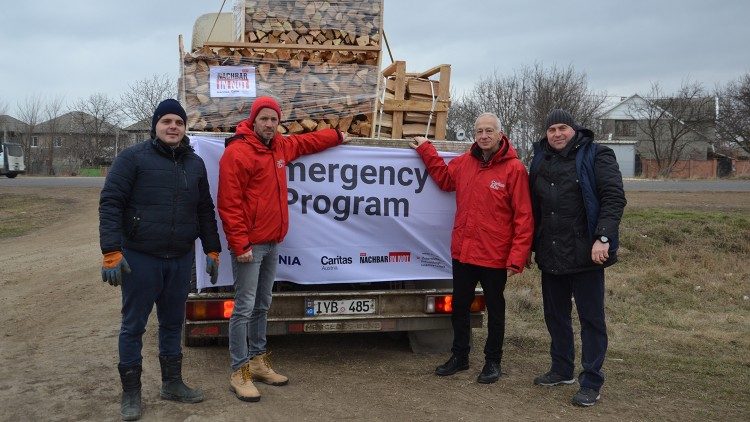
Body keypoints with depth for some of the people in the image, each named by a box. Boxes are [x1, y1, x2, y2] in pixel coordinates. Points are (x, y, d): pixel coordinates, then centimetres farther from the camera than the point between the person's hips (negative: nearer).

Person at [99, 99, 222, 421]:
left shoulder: (195, 164, 10)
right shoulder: (133, 158, -6)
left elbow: (205, 210, 15)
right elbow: (110, 203, -11)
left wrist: (211, 250, 12)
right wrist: (112, 252, -18)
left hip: (181, 260, 5)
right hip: (140, 258, -4)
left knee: (173, 323, 15)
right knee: (133, 325, 5)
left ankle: (172, 383, 29)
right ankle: (131, 392, 18)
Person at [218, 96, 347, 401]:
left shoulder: (280, 146, 13)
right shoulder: (238, 152, -12)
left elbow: (306, 142, 35)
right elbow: (229, 204, -16)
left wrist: (337, 136, 42)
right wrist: (239, 244, -19)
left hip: (271, 243, 8)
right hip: (249, 244, -8)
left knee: (262, 306, 14)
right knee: (244, 308, -5)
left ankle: (258, 361, 24)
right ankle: (239, 373, 2)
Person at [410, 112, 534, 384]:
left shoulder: (514, 169, -12)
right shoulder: (464, 162, 4)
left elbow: (523, 217, -14)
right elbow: (444, 178, 25)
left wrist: (517, 258, -18)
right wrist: (425, 150, 18)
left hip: (495, 257, -5)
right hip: (463, 252, 6)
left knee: (495, 310, 12)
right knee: (460, 307, 17)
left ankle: (493, 361, 28)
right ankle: (459, 357, 34)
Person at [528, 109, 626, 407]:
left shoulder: (596, 156, -5)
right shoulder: (541, 160, 12)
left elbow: (614, 197, -13)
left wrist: (603, 238, -22)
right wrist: (530, 245, 14)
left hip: (585, 254, -6)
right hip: (550, 256, 6)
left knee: (591, 318, 2)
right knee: (555, 315, 16)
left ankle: (591, 381, 11)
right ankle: (562, 370, 31)